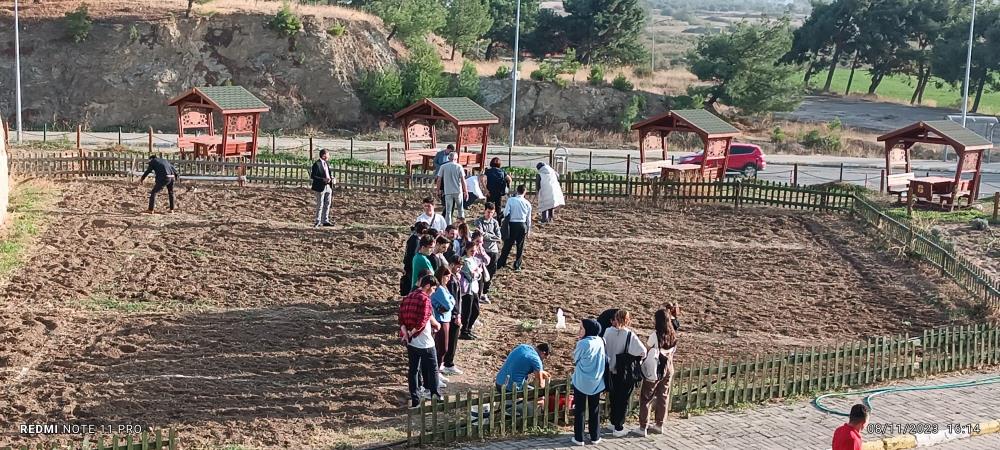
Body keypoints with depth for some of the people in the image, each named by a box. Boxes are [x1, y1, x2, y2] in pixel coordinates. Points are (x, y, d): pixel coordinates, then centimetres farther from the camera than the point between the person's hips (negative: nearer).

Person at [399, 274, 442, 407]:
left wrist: (405, 331, -8)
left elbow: (401, 317, 3)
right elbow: (422, 322, -22)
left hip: (411, 342, 8)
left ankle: (414, 400, 15)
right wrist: (411, 333, -9)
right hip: (424, 342, -8)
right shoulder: (425, 299, -16)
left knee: (413, 369, 12)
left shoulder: (408, 297, 9)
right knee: (432, 369, 5)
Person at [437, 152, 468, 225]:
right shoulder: (459, 167, -2)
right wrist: (466, 191, 3)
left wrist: (438, 190, 12)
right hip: (458, 191, 0)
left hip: (448, 192, 0)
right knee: (460, 208, 19)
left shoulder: (443, 167, -1)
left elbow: (439, 180, 0)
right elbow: (463, 180, -3)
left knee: (448, 210, 3)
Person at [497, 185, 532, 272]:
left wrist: (506, 223, 9)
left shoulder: (511, 200, -6)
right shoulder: (527, 203, 1)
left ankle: (500, 264, 10)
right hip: (522, 225, 1)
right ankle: (517, 266, 14)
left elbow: (506, 213, -9)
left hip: (512, 224, -1)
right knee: (520, 247, 11)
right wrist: (528, 230, 17)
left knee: (507, 245, 8)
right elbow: (529, 219, 7)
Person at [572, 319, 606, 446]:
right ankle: (595, 437, 19)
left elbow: (575, 359, -4)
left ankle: (579, 438, 7)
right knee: (594, 409, 14)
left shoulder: (582, 343, -19)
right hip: (596, 381, 4)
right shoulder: (600, 342, -4)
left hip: (581, 381, -4)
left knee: (579, 409, 6)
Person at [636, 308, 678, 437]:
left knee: (646, 398, 3)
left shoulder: (655, 335, -18)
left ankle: (643, 427, 4)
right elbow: (672, 352, 7)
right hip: (668, 369, 6)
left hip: (654, 370, -6)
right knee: (663, 397, 15)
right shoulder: (673, 336, 0)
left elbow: (646, 351, -10)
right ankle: (659, 425, 23)